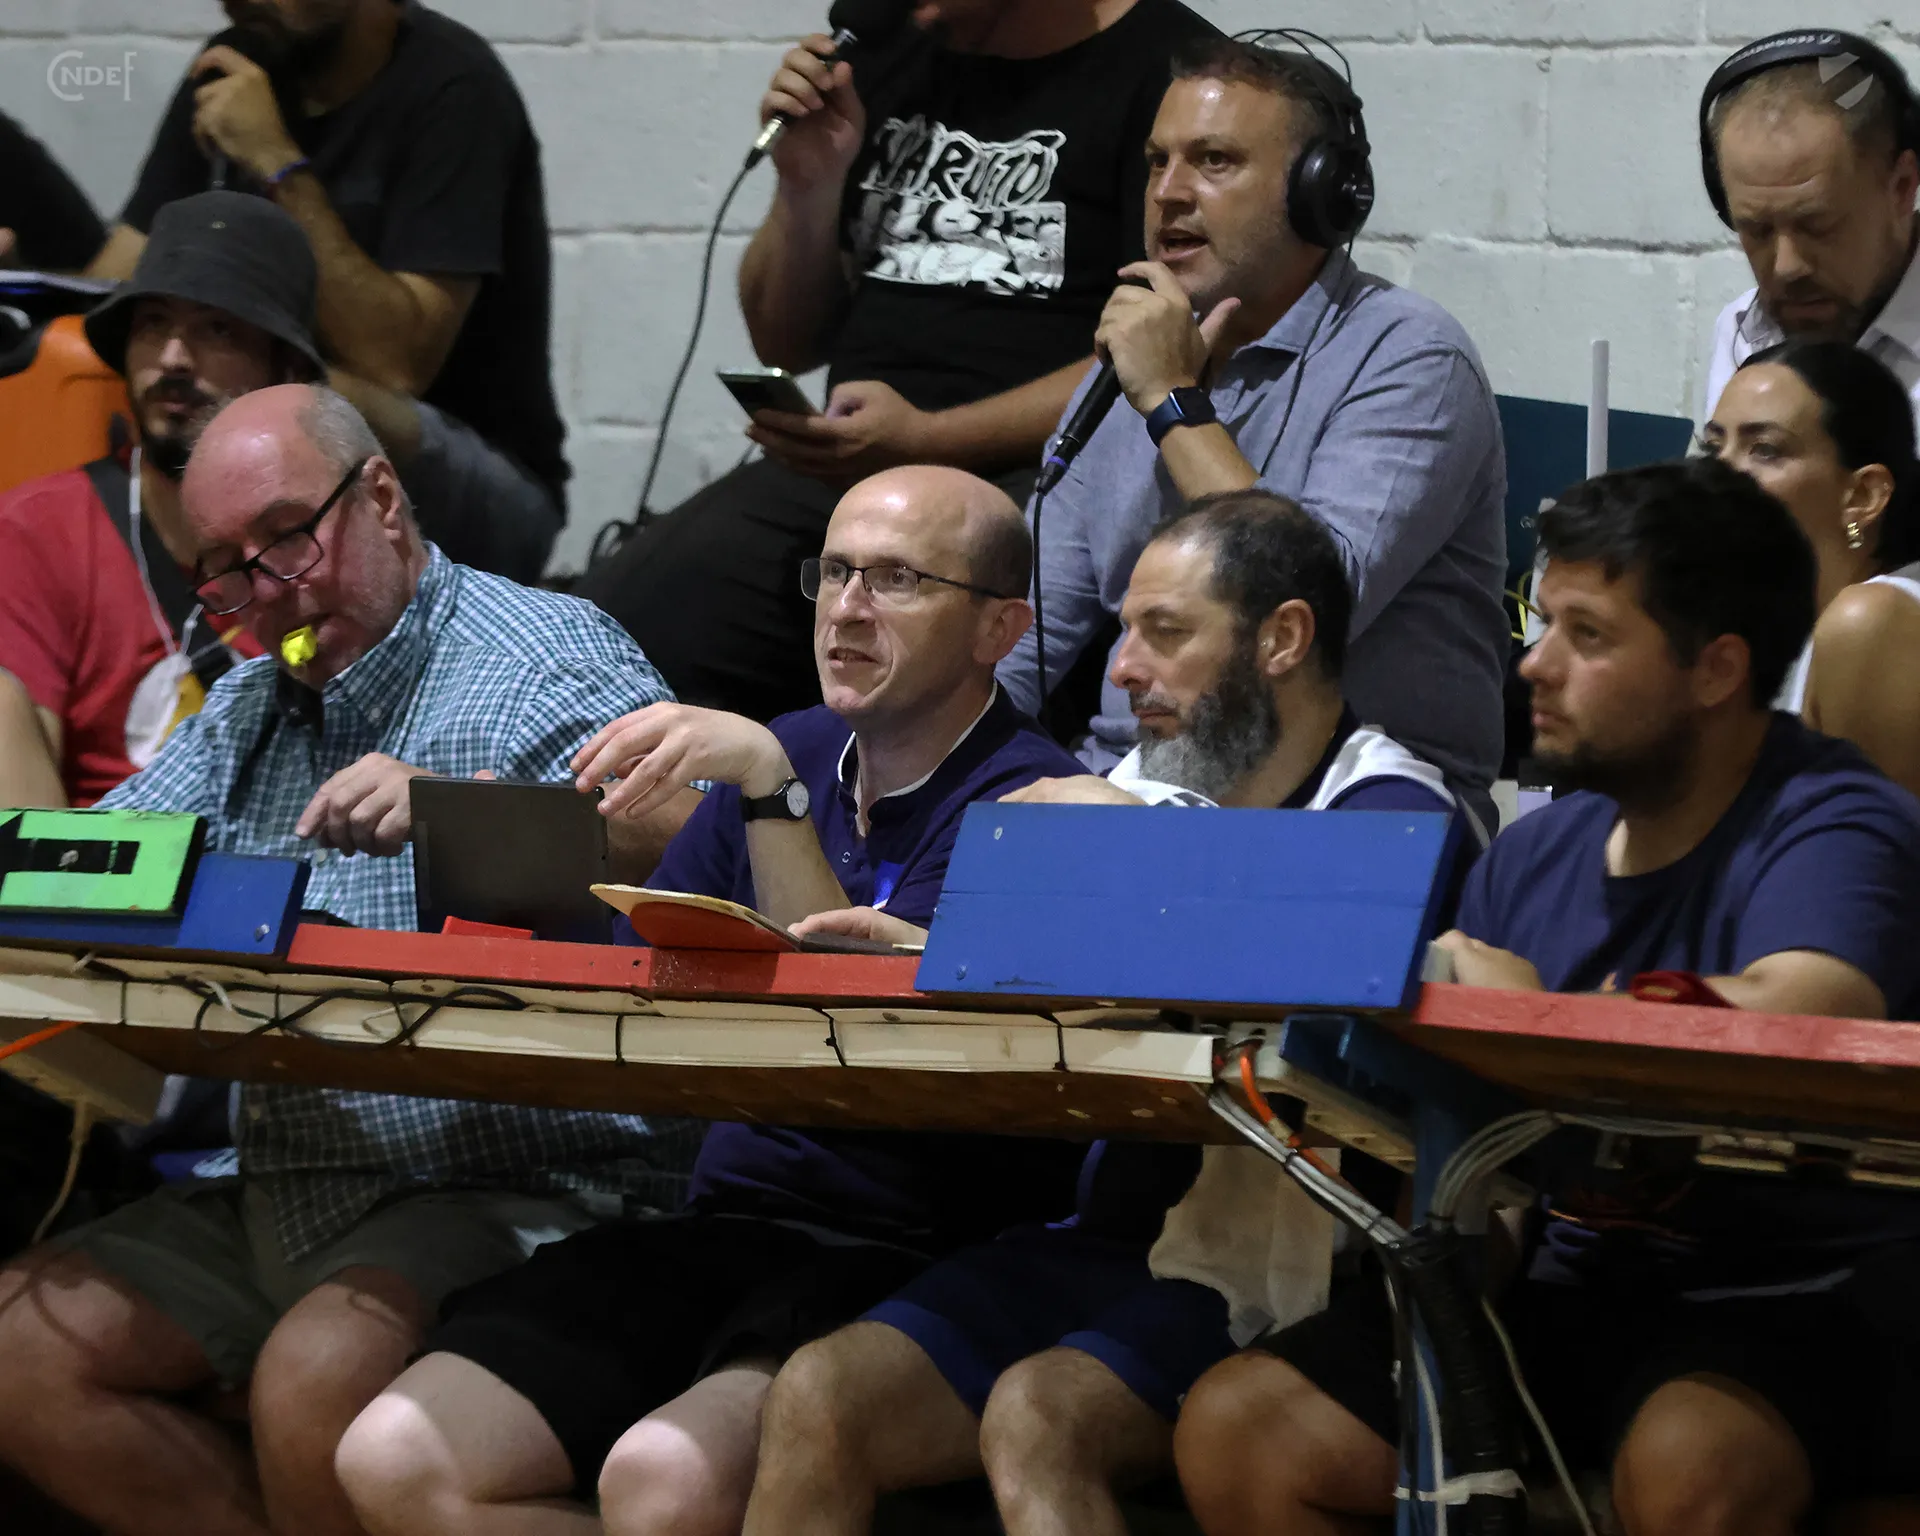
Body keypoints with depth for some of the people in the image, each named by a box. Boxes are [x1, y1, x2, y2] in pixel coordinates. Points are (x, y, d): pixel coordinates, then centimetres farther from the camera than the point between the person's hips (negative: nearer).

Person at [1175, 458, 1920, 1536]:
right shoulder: (1535, 857, 13)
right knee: (1236, 1429, -6)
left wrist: (1527, 1011, -20)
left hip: (1808, 1304, -7)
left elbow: (1797, 1014, -33)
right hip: (1576, 1297, 7)